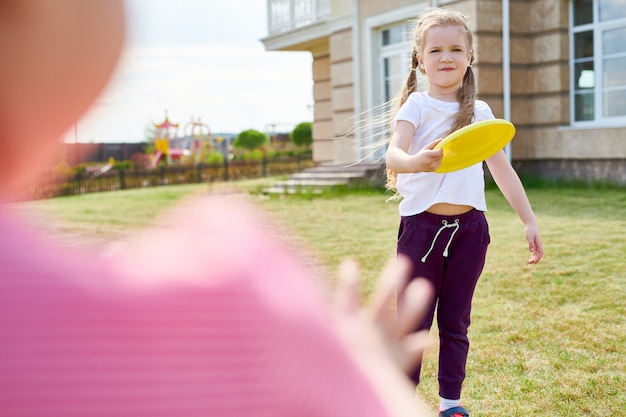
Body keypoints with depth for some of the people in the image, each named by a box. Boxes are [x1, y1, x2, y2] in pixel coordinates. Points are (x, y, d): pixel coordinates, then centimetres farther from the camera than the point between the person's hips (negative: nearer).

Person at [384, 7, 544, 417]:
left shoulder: (480, 112, 9)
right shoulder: (416, 106, -4)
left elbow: (503, 169, 13)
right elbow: (393, 152, -22)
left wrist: (530, 221, 9)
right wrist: (415, 162, -45)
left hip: (469, 226, 3)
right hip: (421, 225, -3)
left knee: (455, 322, 12)